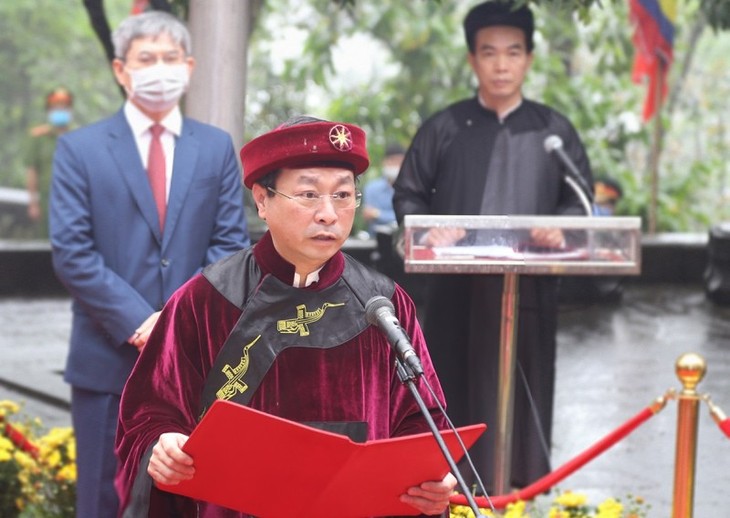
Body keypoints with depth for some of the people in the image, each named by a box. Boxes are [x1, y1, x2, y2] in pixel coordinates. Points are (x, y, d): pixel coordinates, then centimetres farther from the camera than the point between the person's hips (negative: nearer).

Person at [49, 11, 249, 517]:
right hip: (109, 359, -2)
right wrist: (139, 323, -14)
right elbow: (72, 252, -5)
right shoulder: (80, 149, 2)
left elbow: (230, 245, 3)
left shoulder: (217, 148, 9)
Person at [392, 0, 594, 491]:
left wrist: (561, 228, -12)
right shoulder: (445, 128, 6)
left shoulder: (555, 130, 9)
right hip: (457, 287, 0)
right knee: (456, 396, 1)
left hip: (529, 288, 1)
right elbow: (408, 195, 9)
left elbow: (580, 200, 10)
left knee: (525, 394, 2)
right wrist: (428, 229, -12)